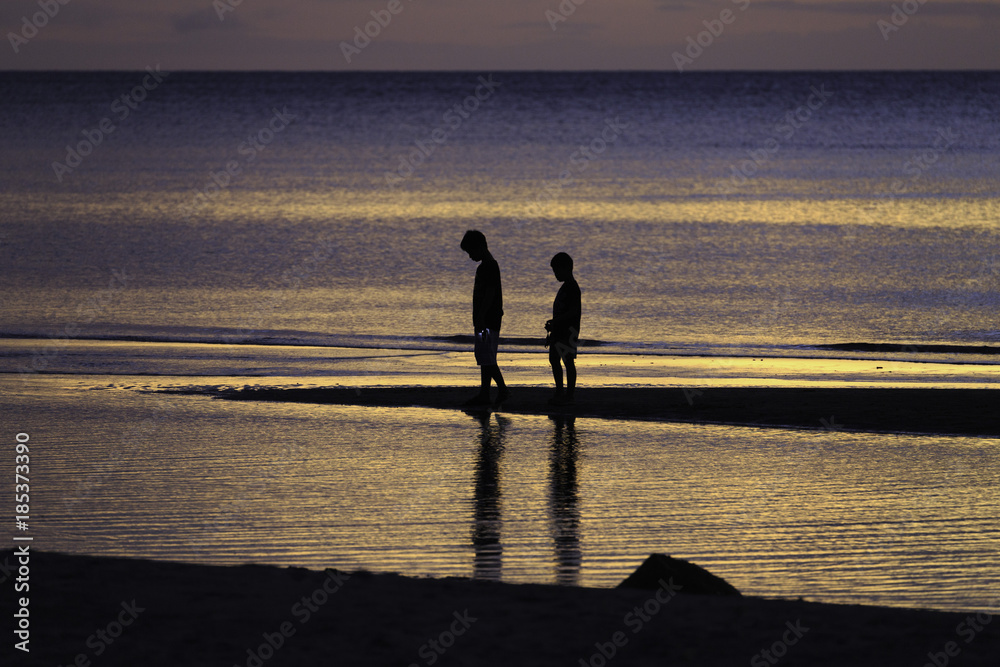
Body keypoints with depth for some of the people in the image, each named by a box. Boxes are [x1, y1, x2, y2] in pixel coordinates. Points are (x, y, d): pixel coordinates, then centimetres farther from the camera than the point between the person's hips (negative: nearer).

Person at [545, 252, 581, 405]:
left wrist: (555, 322, -24)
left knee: (568, 361, -5)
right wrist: (552, 330, 20)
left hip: (569, 331, -10)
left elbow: (573, 311, -22)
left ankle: (569, 395, -2)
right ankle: (559, 393, 22)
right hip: (559, 331, 10)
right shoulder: (565, 287, 17)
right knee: (554, 359, 14)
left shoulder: (572, 288, -14)